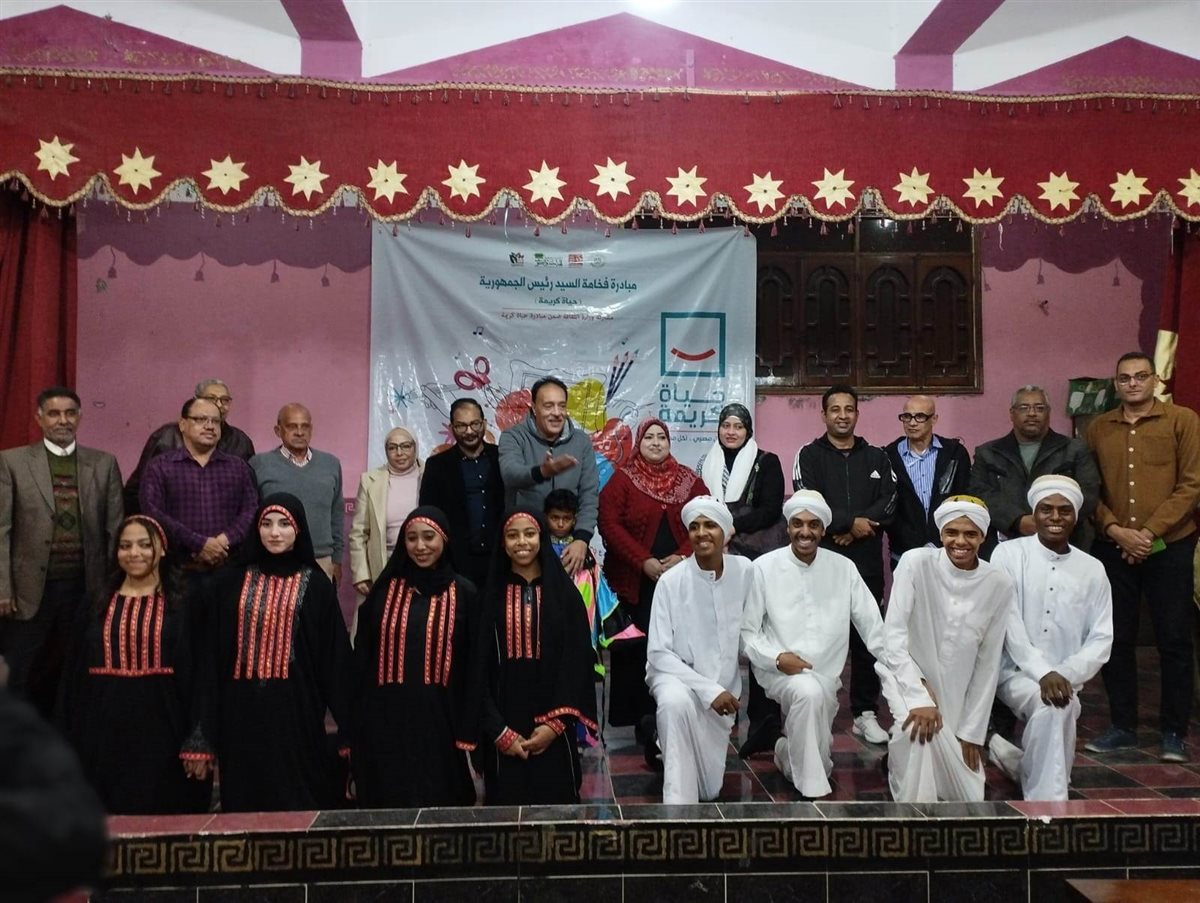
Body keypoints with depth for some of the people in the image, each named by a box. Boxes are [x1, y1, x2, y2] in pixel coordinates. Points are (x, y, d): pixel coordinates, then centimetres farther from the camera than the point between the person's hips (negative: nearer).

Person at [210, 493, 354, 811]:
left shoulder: (315, 585, 0)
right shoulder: (233, 584, 6)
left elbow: (332, 653, 0)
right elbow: (217, 651, 8)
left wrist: (341, 715, -3)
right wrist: (213, 713, 4)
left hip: (295, 706, -2)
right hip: (243, 708, 2)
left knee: (298, 798, 3)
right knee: (245, 798, 10)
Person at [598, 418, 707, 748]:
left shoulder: (689, 480, 10)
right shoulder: (622, 480, 2)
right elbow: (610, 525, -7)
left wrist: (683, 556, -11)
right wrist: (644, 562, -14)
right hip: (636, 582, -2)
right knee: (637, 649, 1)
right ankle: (643, 718, 10)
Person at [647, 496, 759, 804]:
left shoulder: (744, 571, -9)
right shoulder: (671, 581, -17)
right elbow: (659, 653, -15)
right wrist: (707, 689, -24)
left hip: (724, 683, 3)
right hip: (676, 674, -3)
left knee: (710, 791, 4)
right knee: (676, 702, -40)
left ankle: (668, 743, 35)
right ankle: (678, 803, -21)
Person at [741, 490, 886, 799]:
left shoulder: (844, 568, 1)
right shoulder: (763, 568, -5)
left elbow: (873, 627, 2)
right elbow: (746, 631, -3)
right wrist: (776, 657, -19)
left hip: (826, 675, 4)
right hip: (779, 672, -3)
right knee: (808, 692, -32)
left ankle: (789, 752, 27)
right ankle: (814, 791, -16)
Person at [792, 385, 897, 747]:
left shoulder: (877, 457, 13)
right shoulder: (809, 456, 5)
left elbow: (889, 504, 1)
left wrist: (854, 530, -12)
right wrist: (852, 522, -12)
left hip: (867, 561, 3)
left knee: (868, 637, 5)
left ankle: (866, 713, 14)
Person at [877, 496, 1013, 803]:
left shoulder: (999, 585, -9)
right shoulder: (916, 563, -17)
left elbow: (988, 663, -3)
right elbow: (893, 634, -19)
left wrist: (972, 730, -3)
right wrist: (919, 697, -27)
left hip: (956, 696, 3)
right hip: (907, 677, -3)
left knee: (969, 799, 3)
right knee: (918, 730, -35)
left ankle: (906, 757, 30)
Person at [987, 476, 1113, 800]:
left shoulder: (1092, 570, 7)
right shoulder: (1009, 554, -2)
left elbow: (1101, 639, 3)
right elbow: (1008, 623, -10)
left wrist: (1066, 674, -14)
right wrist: (1042, 673, -21)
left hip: (1065, 679, 3)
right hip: (1015, 671, -3)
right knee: (1051, 705, -30)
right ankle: (1048, 802, -15)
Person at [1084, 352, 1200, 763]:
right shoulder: (1098, 429, 8)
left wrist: (1149, 532, -13)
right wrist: (1115, 530, -10)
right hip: (1113, 548, 3)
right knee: (1116, 639, 7)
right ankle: (1122, 725, 20)